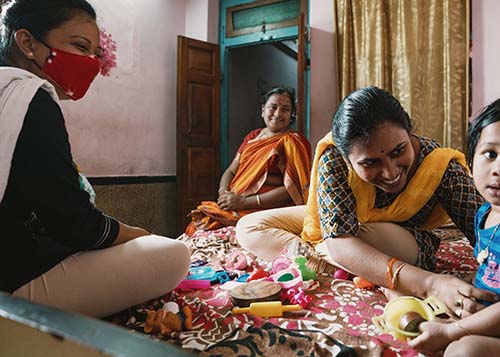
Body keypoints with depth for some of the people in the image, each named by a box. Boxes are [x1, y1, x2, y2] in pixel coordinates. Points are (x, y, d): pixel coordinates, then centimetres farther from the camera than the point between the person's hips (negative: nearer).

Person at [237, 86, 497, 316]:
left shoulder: (442, 167, -28)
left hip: (408, 243, -3)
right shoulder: (333, 158, -32)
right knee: (249, 228, -14)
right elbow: (339, 241, -42)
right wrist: (428, 283, -53)